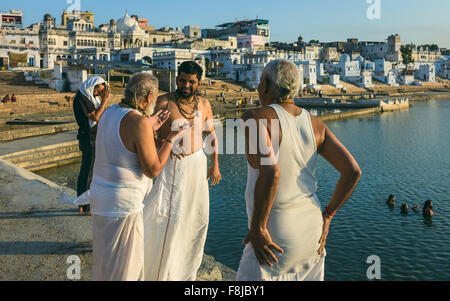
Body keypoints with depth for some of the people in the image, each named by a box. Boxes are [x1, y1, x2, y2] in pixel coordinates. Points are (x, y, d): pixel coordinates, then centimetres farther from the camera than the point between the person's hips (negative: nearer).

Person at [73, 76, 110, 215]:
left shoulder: (90, 97, 14)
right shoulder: (82, 98, -14)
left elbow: (103, 115, 14)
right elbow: (95, 117, -20)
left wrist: (104, 99, 6)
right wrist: (104, 100, -16)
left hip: (94, 139, 10)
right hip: (89, 140, -10)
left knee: (85, 171, 15)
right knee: (89, 173, -5)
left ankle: (81, 204, 25)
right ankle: (87, 208, 1)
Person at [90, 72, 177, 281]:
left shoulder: (109, 113, 7)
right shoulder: (139, 122, -19)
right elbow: (152, 170, -16)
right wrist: (171, 138, -6)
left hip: (100, 196, 9)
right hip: (123, 204, -9)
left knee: (105, 260, 24)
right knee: (121, 270, 6)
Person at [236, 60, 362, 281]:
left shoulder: (255, 118, -17)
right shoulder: (315, 125, 2)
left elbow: (270, 172, -33)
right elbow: (353, 171, -3)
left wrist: (257, 227, -22)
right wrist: (327, 216, 7)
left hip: (274, 237, -6)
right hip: (311, 227, 7)